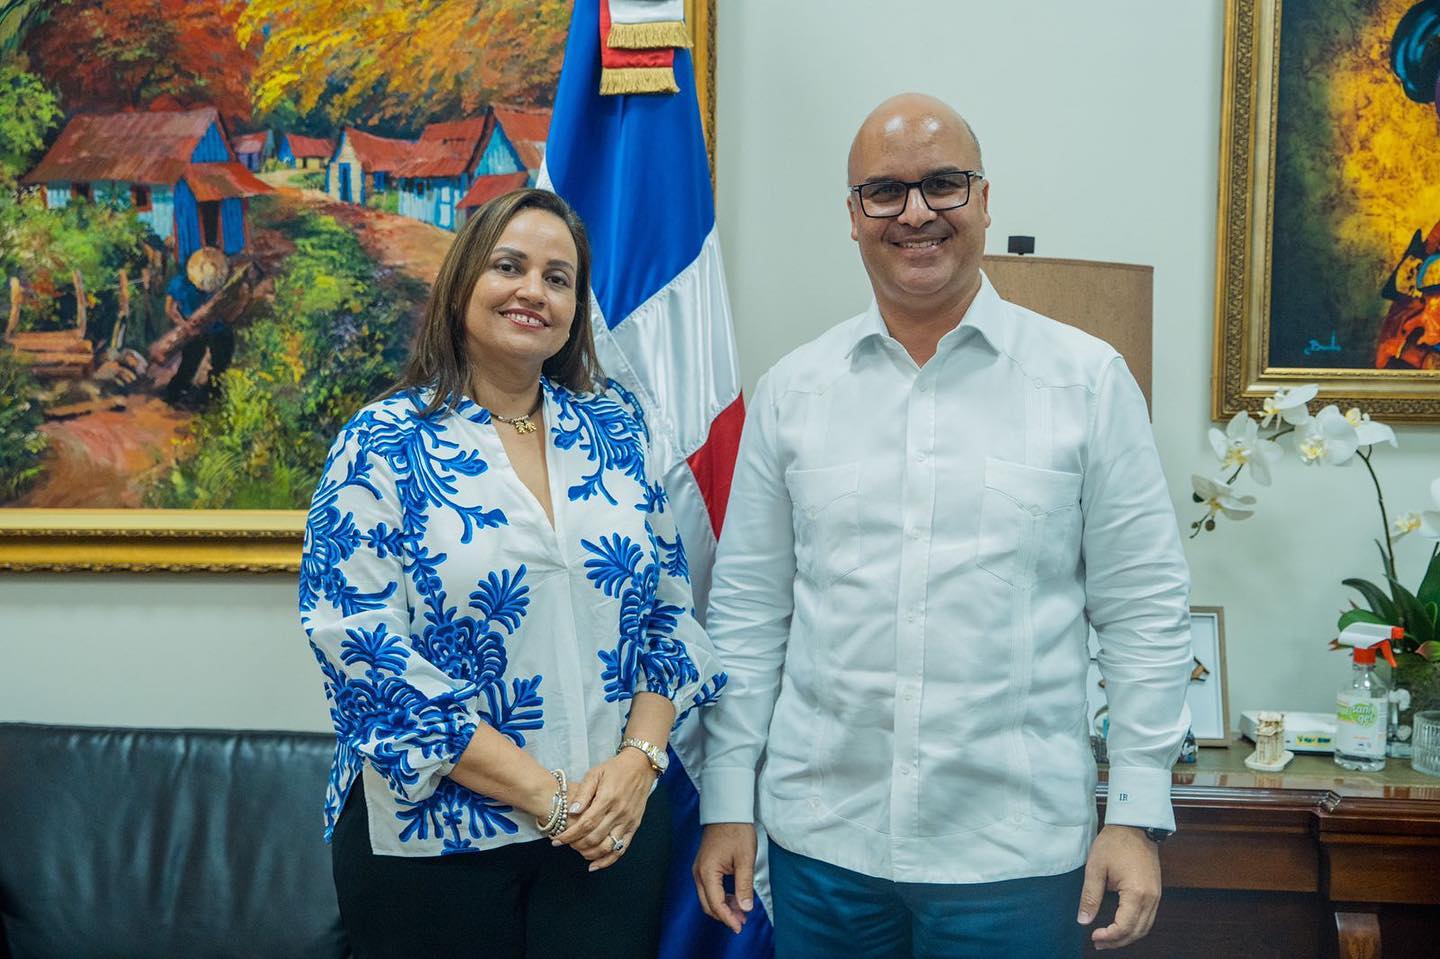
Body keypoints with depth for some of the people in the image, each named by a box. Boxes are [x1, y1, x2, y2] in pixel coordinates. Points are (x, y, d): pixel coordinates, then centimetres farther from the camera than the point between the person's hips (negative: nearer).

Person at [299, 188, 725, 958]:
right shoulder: (383, 446, -7)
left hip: (617, 827, 3)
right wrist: (544, 793, -16)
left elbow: (669, 607, 7)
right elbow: (362, 650, -14)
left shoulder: (616, 428, 5)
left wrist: (639, 759, -9)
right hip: (432, 843, -3)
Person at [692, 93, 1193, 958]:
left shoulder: (1089, 381, -1)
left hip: (1016, 853, -2)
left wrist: (1138, 813, -3)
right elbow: (748, 609, 6)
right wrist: (727, 802, 5)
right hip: (820, 839, 2)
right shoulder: (791, 391, 4)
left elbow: (1143, 610, 0)